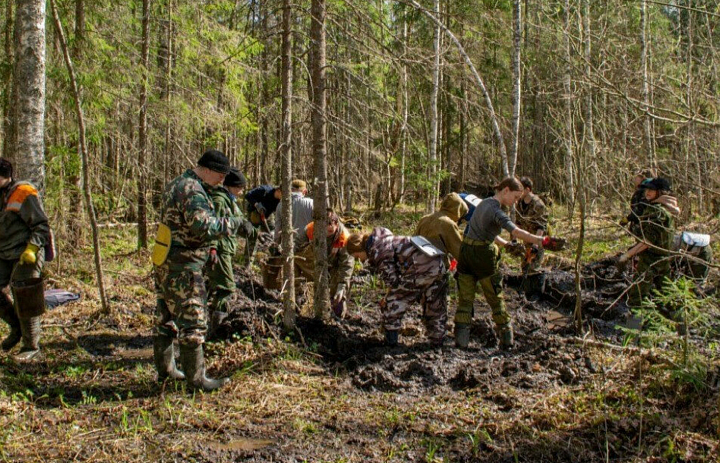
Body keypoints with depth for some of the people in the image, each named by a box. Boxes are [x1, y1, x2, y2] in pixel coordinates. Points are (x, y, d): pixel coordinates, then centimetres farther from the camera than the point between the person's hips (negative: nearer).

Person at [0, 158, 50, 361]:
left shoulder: (24, 194, -11)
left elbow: (41, 225, -13)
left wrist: (32, 249, -22)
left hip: (26, 255, -8)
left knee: (23, 299, -7)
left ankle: (31, 346, 4)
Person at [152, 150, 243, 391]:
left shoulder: (176, 184, 15)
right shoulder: (192, 190, -17)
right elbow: (203, 225, -30)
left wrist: (207, 250, 16)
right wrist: (232, 223, -17)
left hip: (164, 263, 10)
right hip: (183, 266, -10)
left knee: (167, 318, 17)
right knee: (192, 322, -3)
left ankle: (165, 369, 29)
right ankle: (196, 379, 4)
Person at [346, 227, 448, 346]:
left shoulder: (377, 251, -6)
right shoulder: (382, 239, 24)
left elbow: (392, 281, -9)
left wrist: (387, 299, 8)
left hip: (419, 268, -10)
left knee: (391, 304, 5)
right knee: (435, 308, 22)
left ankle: (391, 341, 13)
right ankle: (438, 340, 32)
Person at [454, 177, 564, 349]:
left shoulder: (484, 203, 13)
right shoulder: (496, 211, -16)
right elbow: (516, 232, -31)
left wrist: (507, 244, 11)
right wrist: (543, 241, -39)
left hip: (466, 250, 7)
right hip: (484, 255, -7)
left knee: (465, 298, 8)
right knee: (496, 298, 7)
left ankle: (461, 339, 6)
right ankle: (506, 339, 15)